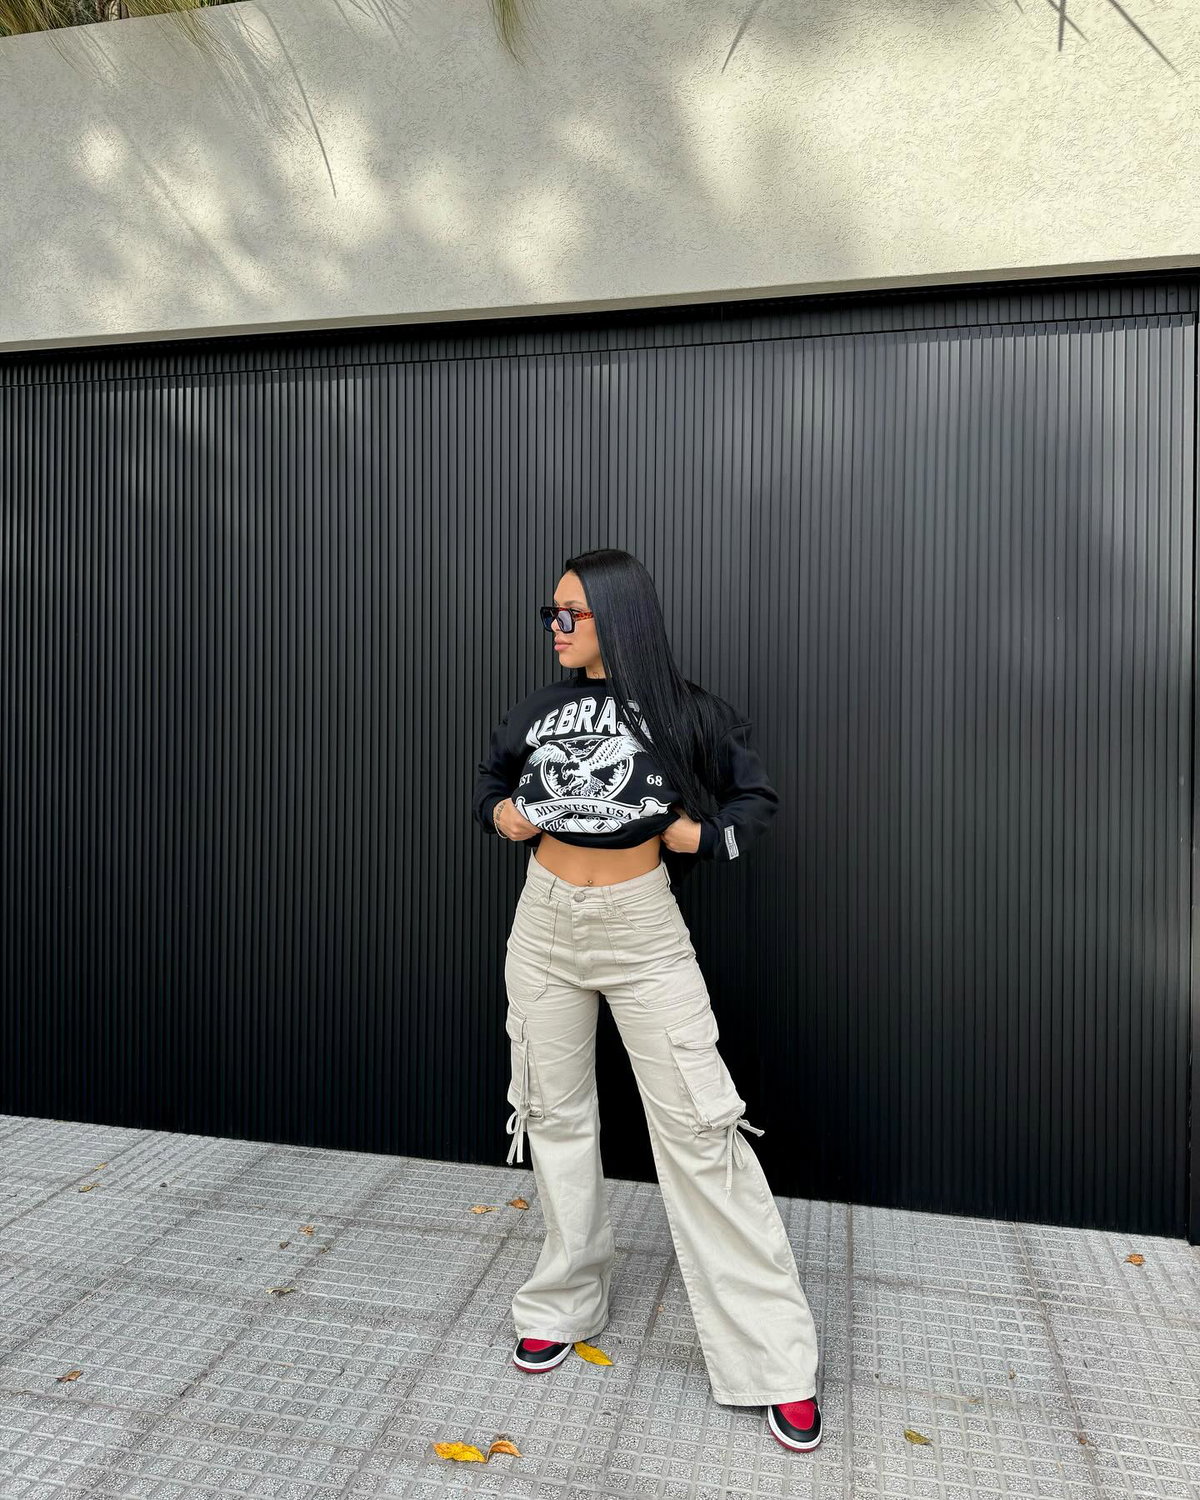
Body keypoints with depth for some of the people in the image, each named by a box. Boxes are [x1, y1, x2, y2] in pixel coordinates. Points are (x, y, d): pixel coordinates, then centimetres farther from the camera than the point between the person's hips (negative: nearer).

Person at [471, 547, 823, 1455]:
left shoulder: (682, 713, -6)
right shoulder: (537, 711, 4)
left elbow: (759, 796, 4)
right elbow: (491, 784, 21)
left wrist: (702, 835, -10)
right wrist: (502, 817, 1)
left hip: (644, 929, -3)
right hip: (545, 924, 4)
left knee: (699, 1125, -4)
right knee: (557, 1114, 13)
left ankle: (774, 1354, 9)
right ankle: (567, 1301, 34)